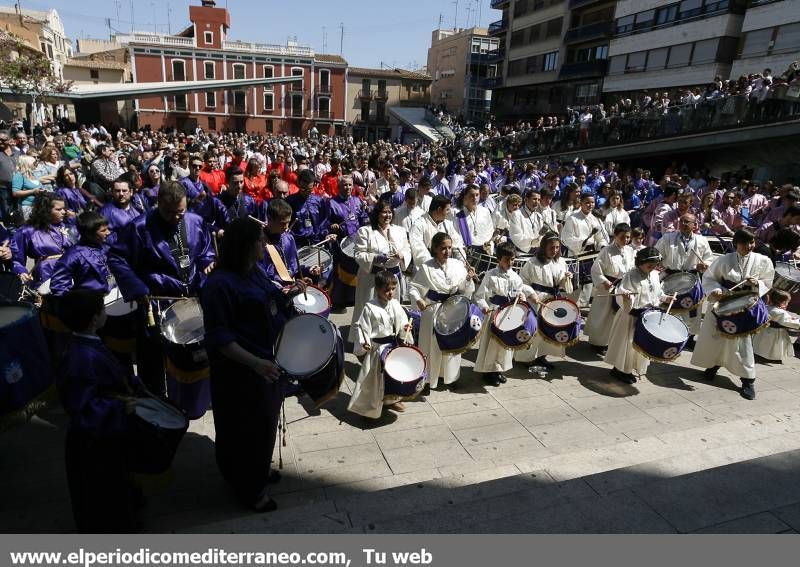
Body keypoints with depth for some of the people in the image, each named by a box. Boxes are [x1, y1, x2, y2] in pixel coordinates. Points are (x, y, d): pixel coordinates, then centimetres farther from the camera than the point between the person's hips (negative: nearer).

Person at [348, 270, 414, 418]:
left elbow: (402, 321, 10)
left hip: (394, 344, 6)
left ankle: (392, 399, 40)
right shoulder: (370, 307, -16)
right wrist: (364, 343, -24)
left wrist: (405, 327, -11)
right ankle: (373, 404, 23)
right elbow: (362, 327, -13)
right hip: (377, 348, -5)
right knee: (376, 377, 4)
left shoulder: (395, 304, 0)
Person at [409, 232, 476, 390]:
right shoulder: (426, 267, -9)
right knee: (432, 345, 7)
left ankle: (450, 377, 36)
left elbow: (465, 291, 2)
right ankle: (428, 379, 25)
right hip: (433, 311, -3)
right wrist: (418, 300, -22)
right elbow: (413, 287, -5)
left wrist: (468, 279, -16)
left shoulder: (458, 265, -1)